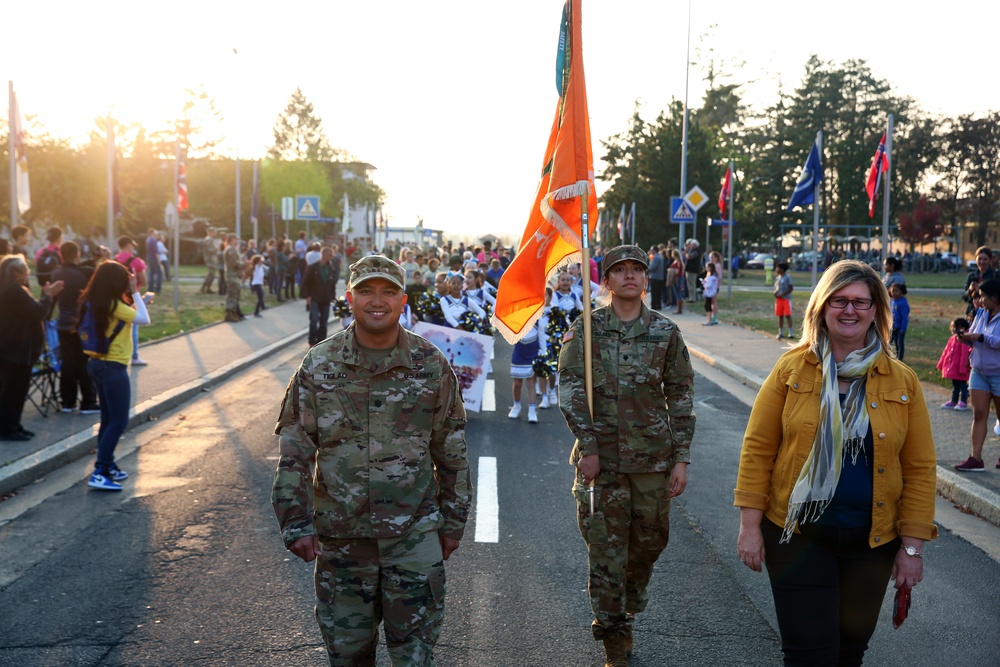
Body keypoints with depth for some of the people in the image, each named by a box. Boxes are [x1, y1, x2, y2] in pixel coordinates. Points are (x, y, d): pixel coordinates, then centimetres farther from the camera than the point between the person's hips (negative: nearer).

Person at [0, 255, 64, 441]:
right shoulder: (15, 291, -20)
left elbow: (31, 312, 17)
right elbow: (38, 313, -20)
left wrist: (47, 295, 11)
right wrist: (48, 295, -8)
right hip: (16, 350, -11)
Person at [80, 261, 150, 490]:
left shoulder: (94, 302, 7)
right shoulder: (114, 305, -19)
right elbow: (144, 319, -18)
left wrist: (135, 297, 7)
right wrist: (135, 293, -11)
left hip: (97, 364, 9)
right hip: (113, 368, -9)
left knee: (108, 420, 17)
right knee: (118, 422, -5)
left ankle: (108, 466, 24)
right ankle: (99, 473, -8)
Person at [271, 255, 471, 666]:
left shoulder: (431, 366, -2)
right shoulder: (318, 366, -2)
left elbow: (452, 452, 6)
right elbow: (294, 452, 1)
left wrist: (453, 521, 9)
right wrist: (295, 523, -5)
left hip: (415, 536, -1)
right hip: (340, 536, 1)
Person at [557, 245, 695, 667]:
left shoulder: (665, 331, 2)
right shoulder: (585, 328, -1)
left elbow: (681, 397, 4)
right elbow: (570, 390, -4)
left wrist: (681, 458, -1)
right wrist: (588, 448, -12)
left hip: (653, 457, 2)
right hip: (601, 456, -1)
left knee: (649, 542, 13)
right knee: (606, 549, 2)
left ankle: (628, 611, 40)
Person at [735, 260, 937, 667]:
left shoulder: (902, 382, 0)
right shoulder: (791, 369, -4)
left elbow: (920, 469, 2)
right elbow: (757, 449, -3)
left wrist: (912, 546, -1)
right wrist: (750, 526, -6)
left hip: (871, 541, 2)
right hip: (797, 536, -2)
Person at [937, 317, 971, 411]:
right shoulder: (952, 338, 7)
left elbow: (965, 355, -20)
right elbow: (946, 352, 14)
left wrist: (962, 368, -19)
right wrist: (941, 364, 16)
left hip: (960, 369, -8)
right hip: (952, 367, 8)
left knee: (963, 385, 4)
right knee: (955, 386, 18)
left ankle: (963, 403, 11)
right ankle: (953, 401, 27)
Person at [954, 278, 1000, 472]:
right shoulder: (981, 313, 7)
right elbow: (974, 334, 16)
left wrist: (980, 338, -25)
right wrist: (966, 337, -5)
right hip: (979, 372, 6)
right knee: (979, 414, 0)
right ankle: (976, 459, -2)